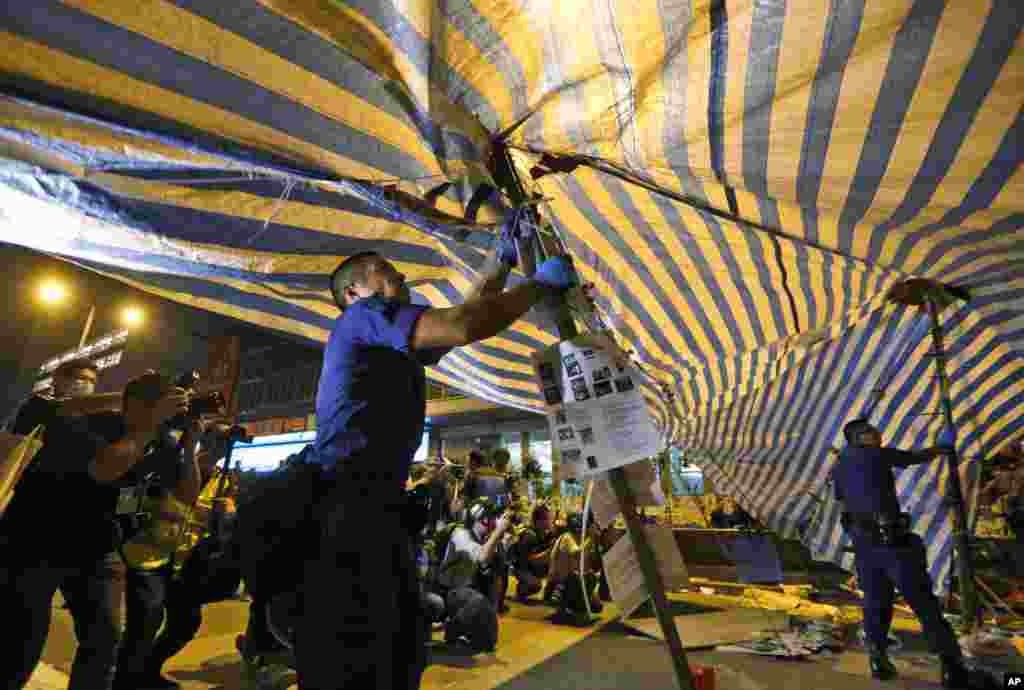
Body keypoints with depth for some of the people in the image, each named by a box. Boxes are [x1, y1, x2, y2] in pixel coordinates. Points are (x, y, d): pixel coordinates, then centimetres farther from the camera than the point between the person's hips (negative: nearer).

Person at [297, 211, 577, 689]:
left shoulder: (399, 347, 24)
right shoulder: (363, 315, -4)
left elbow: (466, 313, 29)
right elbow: (465, 328, -19)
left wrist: (503, 258, 27)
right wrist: (542, 283, -6)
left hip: (376, 506, 10)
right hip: (344, 504, -10)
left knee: (403, 645, 16)